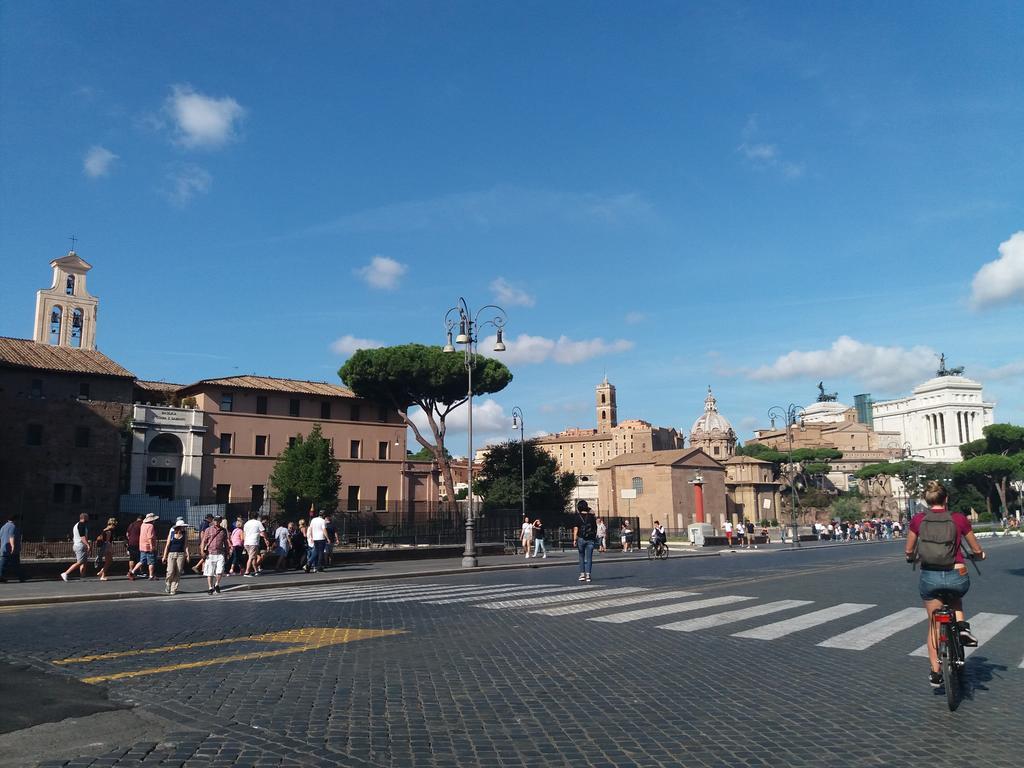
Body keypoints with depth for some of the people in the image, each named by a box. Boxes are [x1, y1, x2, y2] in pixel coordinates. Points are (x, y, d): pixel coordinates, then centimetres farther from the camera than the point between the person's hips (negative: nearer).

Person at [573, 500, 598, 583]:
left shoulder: (578, 516, -4)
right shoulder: (592, 516, 3)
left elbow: (576, 529, -9)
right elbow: (595, 528, 6)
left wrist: (574, 540, -9)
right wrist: (595, 538, 15)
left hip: (581, 539, -1)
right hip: (591, 539, 1)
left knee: (581, 557, 14)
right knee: (589, 558, 2)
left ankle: (582, 574, 11)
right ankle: (588, 574, -6)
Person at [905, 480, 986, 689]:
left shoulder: (918, 520, -1)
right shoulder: (959, 519, -2)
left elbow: (908, 551, 8)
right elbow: (976, 550, 9)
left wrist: (913, 558, 31)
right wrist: (981, 554, 33)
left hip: (929, 577, 0)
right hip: (957, 576, 0)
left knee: (934, 625, 16)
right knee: (955, 595, 37)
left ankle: (936, 673, 17)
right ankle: (961, 625, 11)